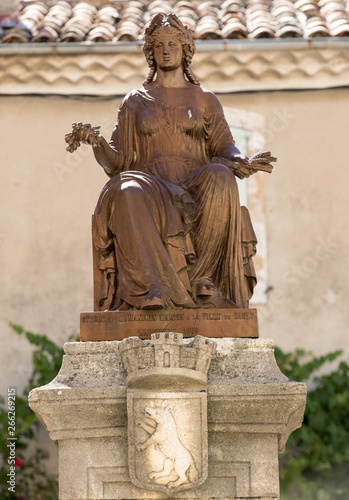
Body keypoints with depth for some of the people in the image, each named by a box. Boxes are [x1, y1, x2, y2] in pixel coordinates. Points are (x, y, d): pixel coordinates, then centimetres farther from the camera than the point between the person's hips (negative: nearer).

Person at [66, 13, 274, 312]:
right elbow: (116, 162, 13)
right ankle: (158, 289, -49)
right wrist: (96, 141, -9)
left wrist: (238, 159, -16)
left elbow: (224, 147, 9)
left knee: (220, 178, -37)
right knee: (128, 192, -39)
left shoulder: (205, 100, 21)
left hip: (195, 187, 0)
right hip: (150, 188, 0)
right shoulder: (135, 102, 21)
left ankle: (199, 279, -34)